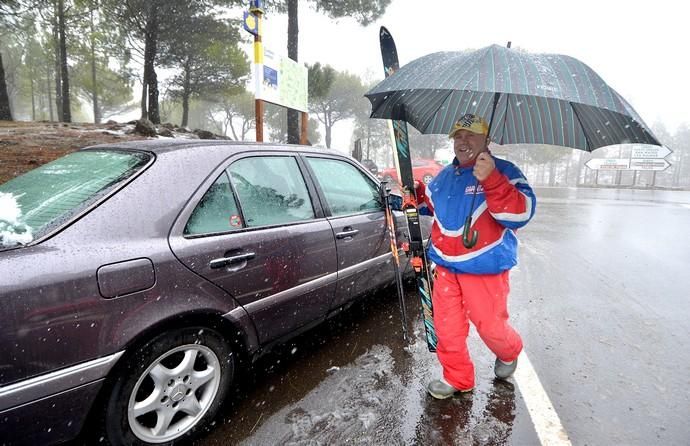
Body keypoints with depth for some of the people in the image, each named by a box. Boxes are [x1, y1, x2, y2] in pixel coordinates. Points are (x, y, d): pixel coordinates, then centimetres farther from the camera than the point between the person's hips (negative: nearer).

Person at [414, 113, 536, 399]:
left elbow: (521, 214, -25)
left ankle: (509, 353, 43)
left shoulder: (503, 172, -10)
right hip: (446, 267, 6)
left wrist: (490, 180, -36)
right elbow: (429, 203, 29)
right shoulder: (444, 176, 10)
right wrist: (416, 192, 8)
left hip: (485, 269, -5)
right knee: (447, 327, 11)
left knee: (491, 326, 8)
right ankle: (457, 378, 32)